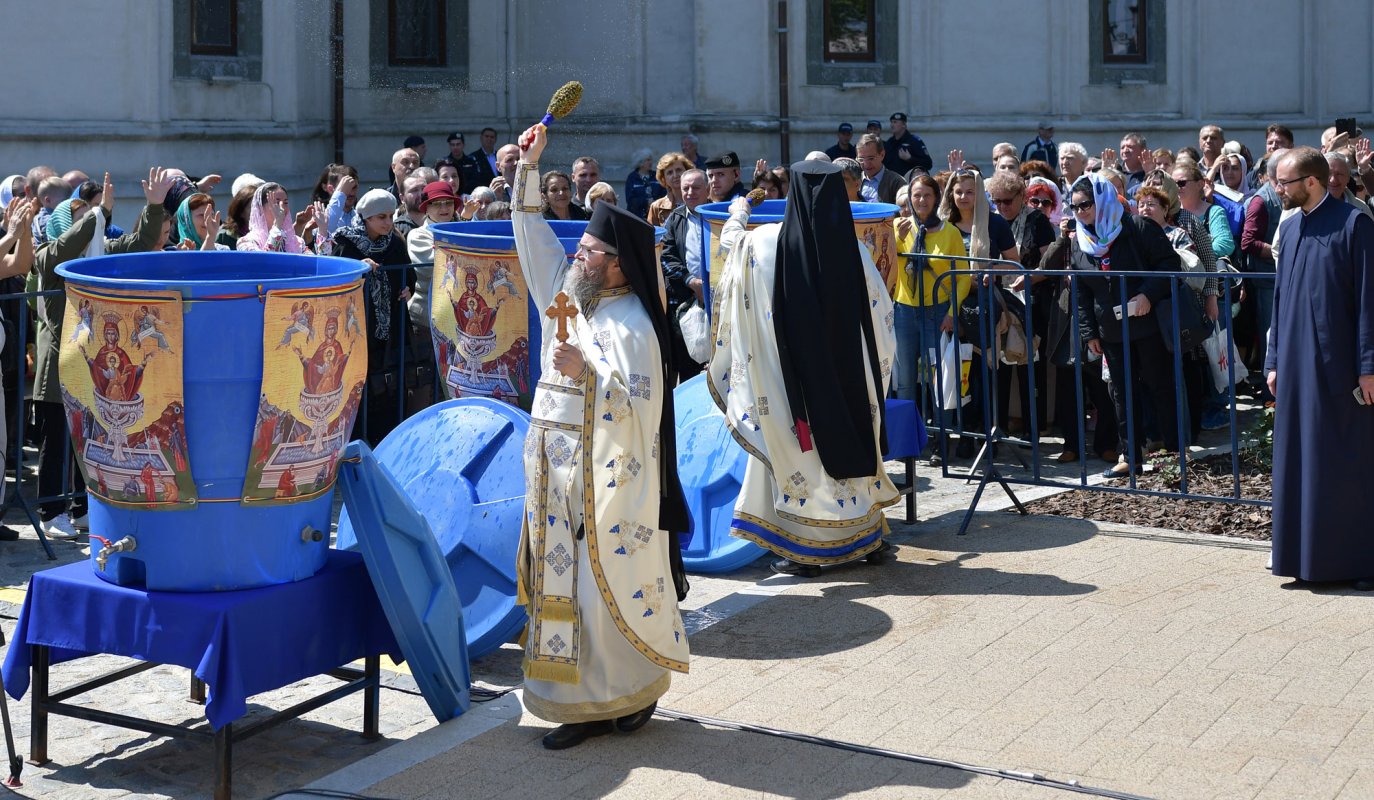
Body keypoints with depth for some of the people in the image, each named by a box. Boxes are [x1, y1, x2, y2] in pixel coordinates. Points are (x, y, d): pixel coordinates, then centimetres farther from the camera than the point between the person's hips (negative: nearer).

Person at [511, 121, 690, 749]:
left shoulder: (632, 325, -13)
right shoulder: (568, 294, 10)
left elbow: (642, 404, -20)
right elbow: (532, 235, 15)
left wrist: (587, 369, -26)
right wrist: (529, 167, 9)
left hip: (609, 478, -8)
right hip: (560, 473, 8)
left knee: (610, 583, -2)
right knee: (565, 580, 8)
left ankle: (637, 689, 16)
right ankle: (586, 703, 15)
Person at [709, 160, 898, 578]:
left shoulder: (766, 243, -12)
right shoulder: (853, 247, -6)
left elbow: (731, 243, 10)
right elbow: (881, 309, 3)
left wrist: (738, 215, 29)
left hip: (795, 373, -2)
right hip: (848, 373, 2)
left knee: (797, 449, 8)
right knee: (851, 440, 16)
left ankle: (804, 549, 11)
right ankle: (871, 536, 26)